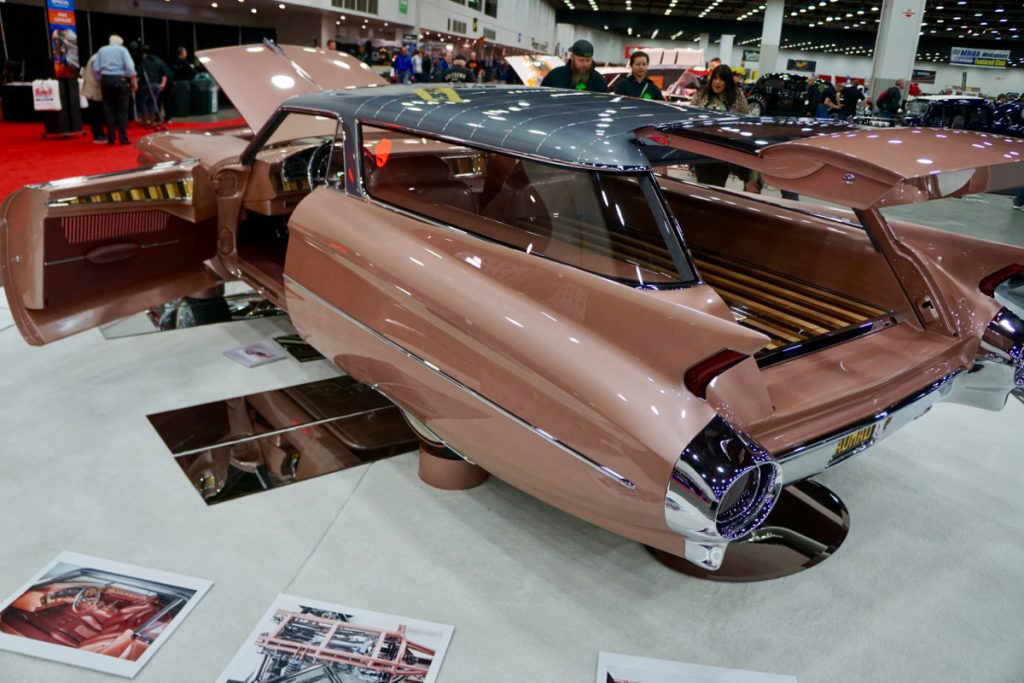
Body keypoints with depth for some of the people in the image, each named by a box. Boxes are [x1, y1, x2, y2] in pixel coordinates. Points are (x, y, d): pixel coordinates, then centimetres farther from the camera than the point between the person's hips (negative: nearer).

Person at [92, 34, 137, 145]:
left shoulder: (101, 50, 14)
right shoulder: (122, 49, 6)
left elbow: (96, 68, 6)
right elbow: (129, 67, -8)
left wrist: (100, 81, 13)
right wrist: (134, 81, -4)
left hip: (105, 79, 3)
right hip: (120, 79, -3)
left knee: (109, 110, 6)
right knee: (122, 110, 1)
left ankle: (110, 138, 5)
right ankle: (123, 138, -2)